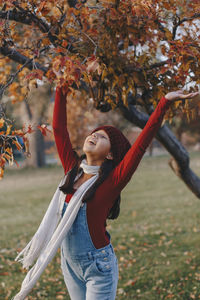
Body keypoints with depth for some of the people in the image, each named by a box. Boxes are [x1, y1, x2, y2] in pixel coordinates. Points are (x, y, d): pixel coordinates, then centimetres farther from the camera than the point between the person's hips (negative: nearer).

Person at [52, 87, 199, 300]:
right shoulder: (72, 170, 1)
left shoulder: (112, 181, -12)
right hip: (69, 264, 5)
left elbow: (141, 144, -21)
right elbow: (59, 128, 6)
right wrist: (61, 91, 8)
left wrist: (165, 102, -26)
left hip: (99, 268, -5)